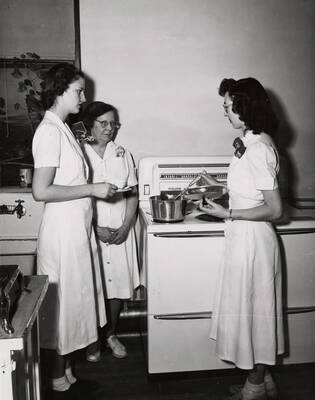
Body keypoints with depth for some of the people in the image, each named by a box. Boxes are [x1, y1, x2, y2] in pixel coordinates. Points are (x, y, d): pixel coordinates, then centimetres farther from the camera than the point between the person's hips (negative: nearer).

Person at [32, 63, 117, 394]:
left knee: (74, 297, 18)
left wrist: (95, 190, 11)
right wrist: (92, 189, -20)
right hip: (62, 230, -9)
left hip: (77, 227, 9)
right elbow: (41, 191, -24)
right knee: (61, 302, 5)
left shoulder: (62, 128, 12)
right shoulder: (49, 131, -17)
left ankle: (64, 363, 34)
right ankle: (58, 375, 24)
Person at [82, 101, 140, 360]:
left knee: (118, 282, 8)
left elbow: (133, 193, 6)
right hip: (90, 229, -3)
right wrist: (96, 229, -14)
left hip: (121, 230, 3)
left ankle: (112, 334, 28)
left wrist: (125, 227, -7)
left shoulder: (122, 154, 6)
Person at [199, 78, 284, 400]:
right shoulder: (254, 141, 8)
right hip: (245, 238, 10)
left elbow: (274, 209, -21)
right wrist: (221, 187, 18)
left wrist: (228, 213, -20)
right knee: (255, 310, 19)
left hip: (251, 239, -10)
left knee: (251, 310, 6)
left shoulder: (258, 149, -21)